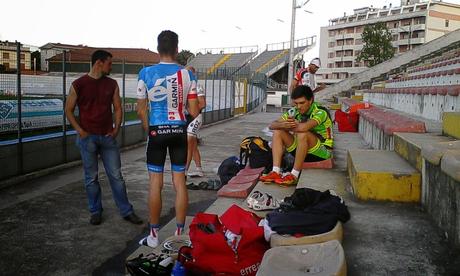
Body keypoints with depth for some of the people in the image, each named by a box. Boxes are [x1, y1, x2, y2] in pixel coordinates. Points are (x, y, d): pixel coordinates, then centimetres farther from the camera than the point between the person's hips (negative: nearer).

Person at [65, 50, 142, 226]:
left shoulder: (112, 84, 7)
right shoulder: (79, 84, -2)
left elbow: (117, 108, 12)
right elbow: (69, 110, 1)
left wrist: (116, 129, 0)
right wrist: (80, 131, -8)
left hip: (108, 137, 3)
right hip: (87, 138, -2)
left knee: (116, 175, 5)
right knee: (91, 177, 6)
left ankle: (126, 211, 13)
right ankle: (95, 211, 21)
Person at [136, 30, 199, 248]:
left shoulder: (146, 73, -6)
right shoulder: (187, 74, -2)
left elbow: (141, 110, -2)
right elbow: (193, 112, -2)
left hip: (157, 131, -1)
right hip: (179, 131, 2)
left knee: (155, 183, 6)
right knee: (180, 182, 8)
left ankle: (154, 235, 15)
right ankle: (180, 233, 17)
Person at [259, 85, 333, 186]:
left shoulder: (320, 112, -19)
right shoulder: (294, 111, 0)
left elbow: (304, 127, -39)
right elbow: (272, 125, -6)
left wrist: (289, 127, -18)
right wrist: (283, 125, -29)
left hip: (322, 151, -6)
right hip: (302, 149, 7)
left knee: (302, 134, -34)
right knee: (278, 132, -9)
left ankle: (294, 176, -29)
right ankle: (276, 172, -21)